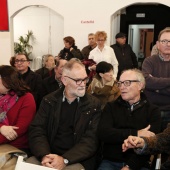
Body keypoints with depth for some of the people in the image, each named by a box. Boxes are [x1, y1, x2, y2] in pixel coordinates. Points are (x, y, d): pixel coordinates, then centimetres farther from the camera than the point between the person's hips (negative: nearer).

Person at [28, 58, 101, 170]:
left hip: (78, 161, -1)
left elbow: (91, 139, -9)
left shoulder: (94, 104, -2)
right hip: (49, 157, 2)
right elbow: (37, 130, -2)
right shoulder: (49, 101, 5)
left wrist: (65, 160, -21)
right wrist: (44, 156, -20)